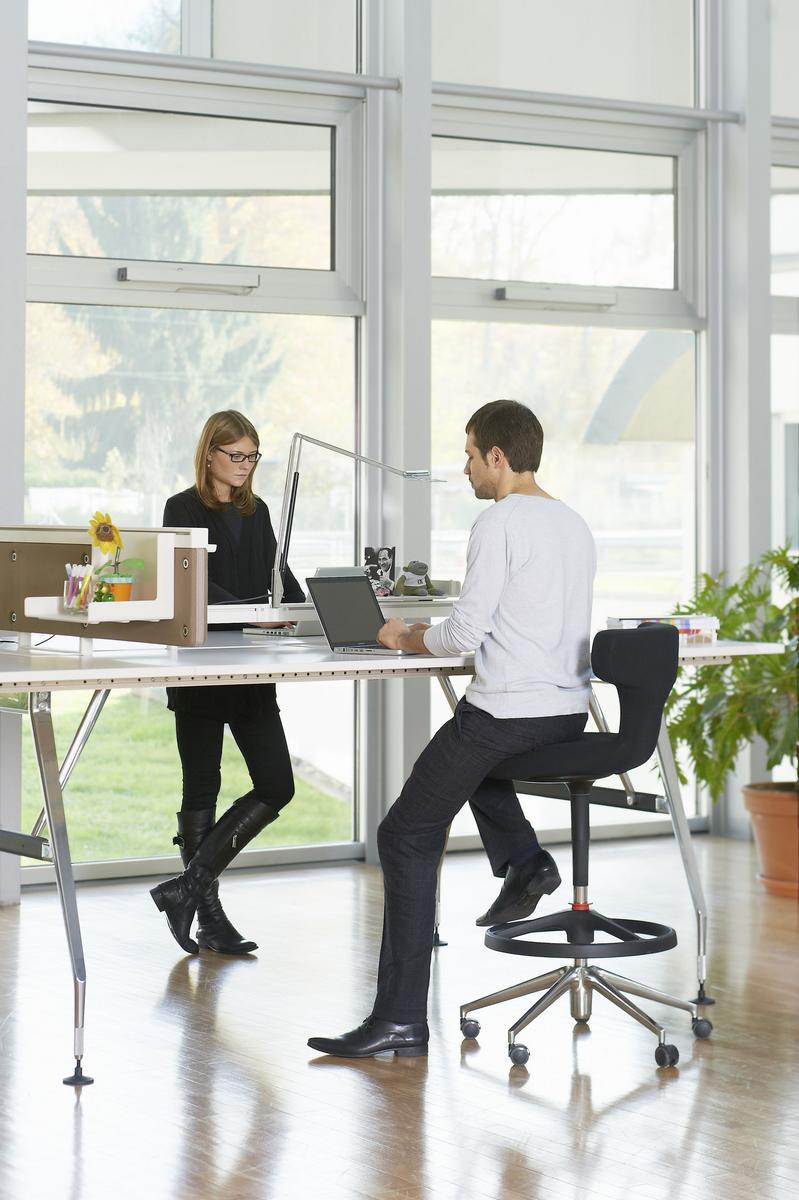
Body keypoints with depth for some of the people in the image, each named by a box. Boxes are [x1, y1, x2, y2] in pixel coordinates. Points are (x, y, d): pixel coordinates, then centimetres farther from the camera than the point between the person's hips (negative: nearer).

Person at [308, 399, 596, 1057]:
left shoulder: (499, 523, -11)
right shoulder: (576, 525, 14)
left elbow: (465, 632, -14)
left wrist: (408, 639, 5)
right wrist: (432, 632, 26)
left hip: (506, 711, -9)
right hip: (571, 714, 9)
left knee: (407, 838, -2)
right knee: (474, 747, 40)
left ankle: (400, 1017, -7)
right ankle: (523, 859, 18)